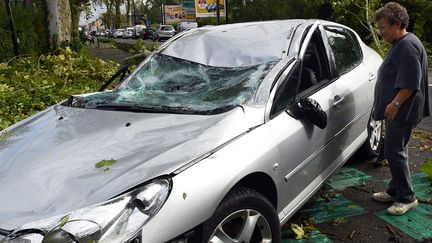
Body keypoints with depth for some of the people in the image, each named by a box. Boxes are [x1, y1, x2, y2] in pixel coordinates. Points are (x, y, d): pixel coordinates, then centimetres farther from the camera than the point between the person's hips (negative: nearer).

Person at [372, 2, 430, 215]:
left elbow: (410, 83, -24)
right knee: (395, 151, 15)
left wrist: (395, 104, -22)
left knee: (394, 152, -6)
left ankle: (407, 197, 6)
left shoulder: (408, 46, -18)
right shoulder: (400, 44, 15)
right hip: (396, 111, 10)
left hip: (402, 111, -10)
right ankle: (395, 190, 26)